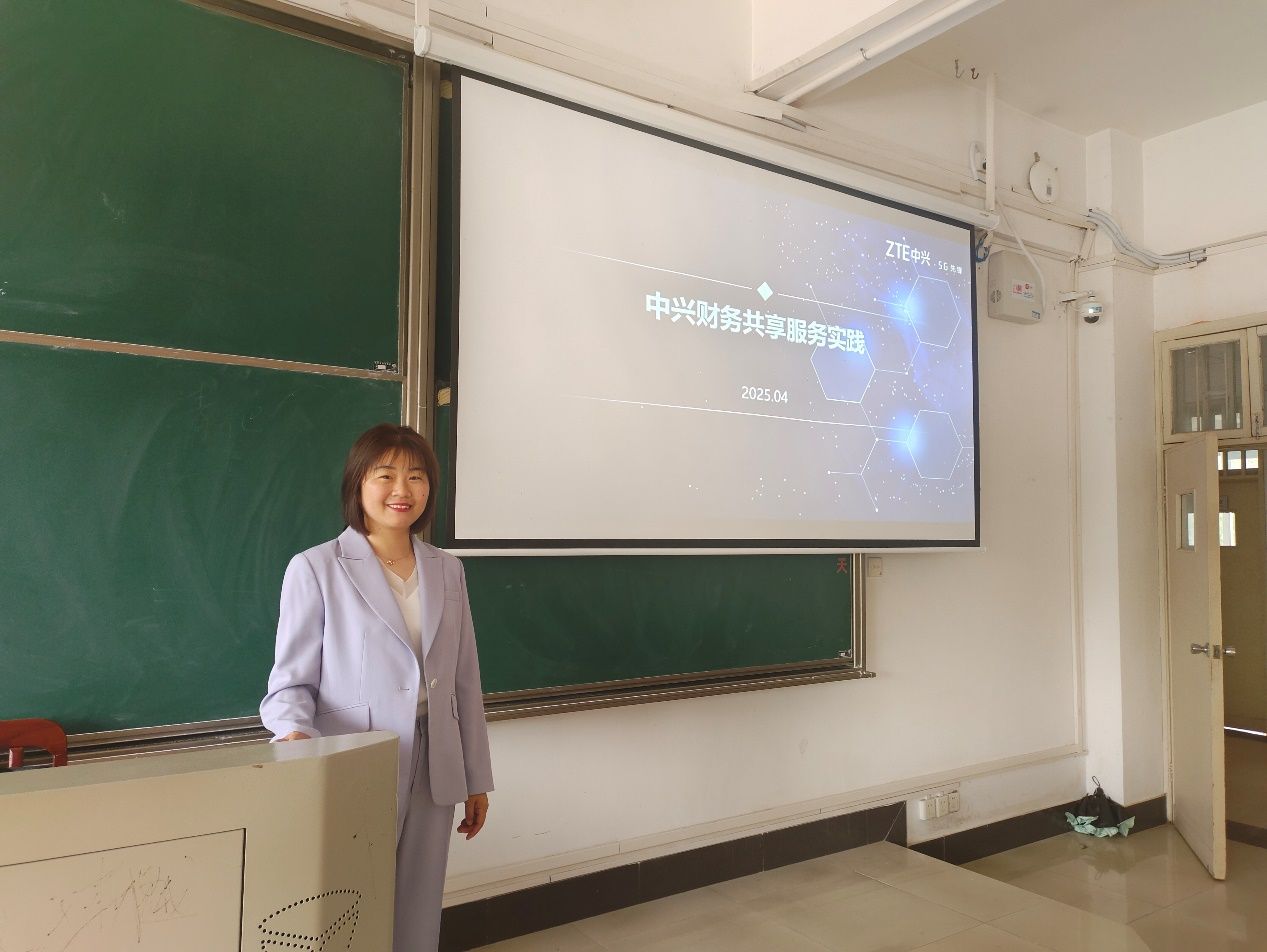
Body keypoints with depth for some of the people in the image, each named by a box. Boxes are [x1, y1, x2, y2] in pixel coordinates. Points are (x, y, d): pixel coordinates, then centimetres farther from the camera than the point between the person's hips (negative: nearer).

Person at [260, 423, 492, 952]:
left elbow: (465, 681, 10)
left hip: (433, 771, 4)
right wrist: (295, 733, -26)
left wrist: (476, 778, 12)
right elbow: (291, 680, -5)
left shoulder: (447, 571, 7)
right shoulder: (315, 569, -7)